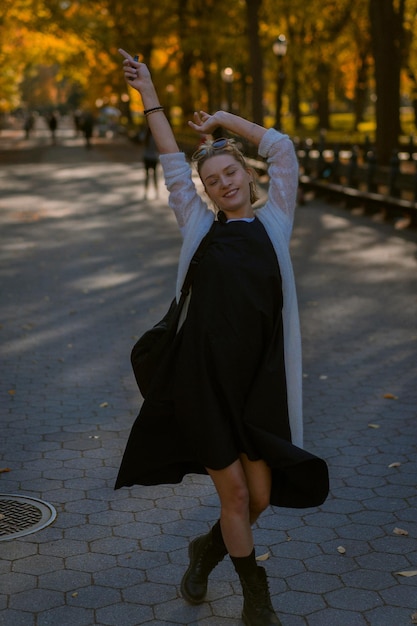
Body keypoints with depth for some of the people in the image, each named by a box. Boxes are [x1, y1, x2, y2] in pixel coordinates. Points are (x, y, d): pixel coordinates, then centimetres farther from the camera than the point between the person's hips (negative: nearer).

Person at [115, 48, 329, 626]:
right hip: (203, 378, -1)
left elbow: (282, 149, 7)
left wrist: (224, 120, 16)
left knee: (260, 496, 6)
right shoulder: (200, 227, 10)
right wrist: (149, 95, 16)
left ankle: (208, 550, 38)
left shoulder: (274, 221, 10)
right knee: (234, 493, 3)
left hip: (260, 381, 1)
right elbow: (173, 163, 13)